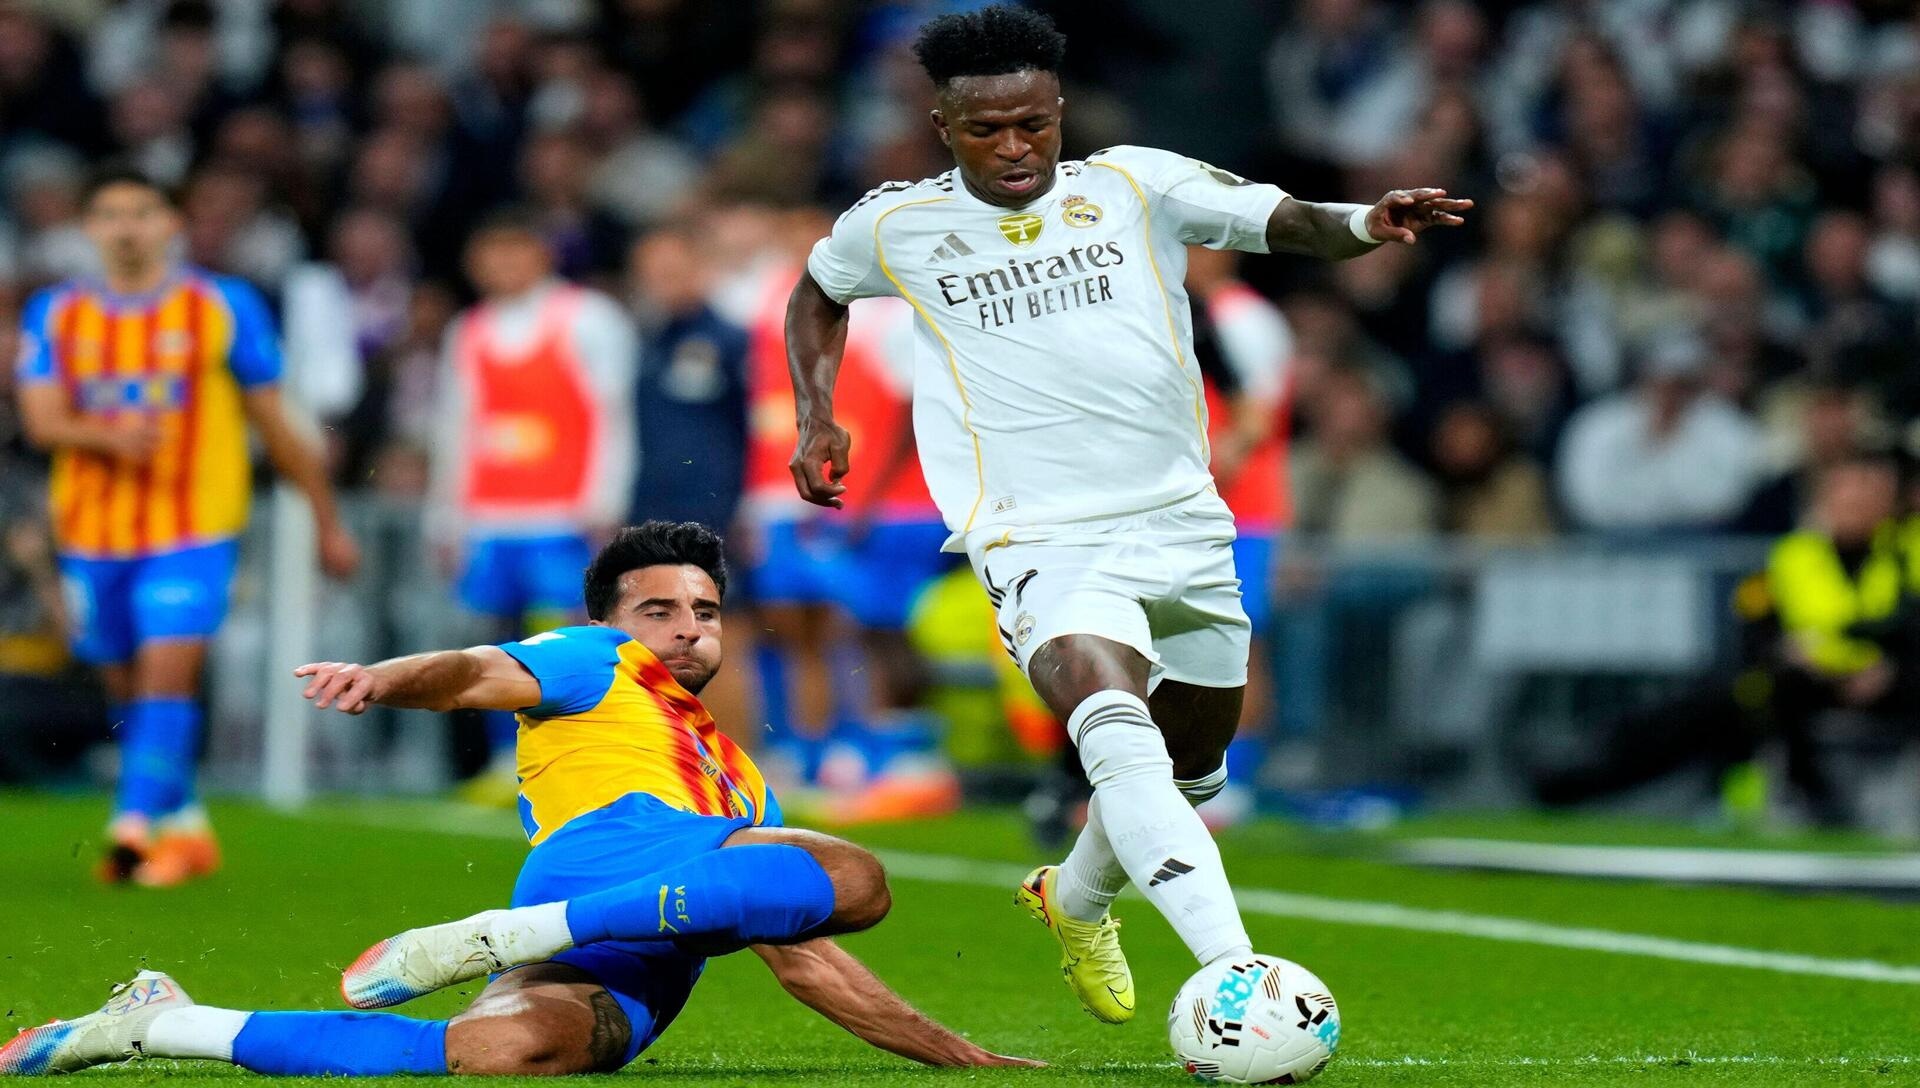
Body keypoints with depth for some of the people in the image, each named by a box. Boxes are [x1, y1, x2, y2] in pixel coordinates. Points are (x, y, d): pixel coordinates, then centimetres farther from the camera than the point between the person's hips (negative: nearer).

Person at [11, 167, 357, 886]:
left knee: (168, 671, -19)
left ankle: (135, 826, -26)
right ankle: (184, 826, 27)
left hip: (192, 531, -3)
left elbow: (275, 423, 6)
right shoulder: (54, 314, 5)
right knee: (128, 687, 11)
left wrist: (327, 521, 9)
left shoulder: (224, 308, 0)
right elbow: (41, 418, -7)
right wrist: (108, 435, -28)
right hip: (93, 533, 3)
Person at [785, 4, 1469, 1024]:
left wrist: (1367, 222, -27)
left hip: (1180, 520, 4)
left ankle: (1075, 898, 50)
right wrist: (815, 417, 13)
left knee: (1192, 763, 18)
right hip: (1040, 537, -4)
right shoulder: (893, 226, 3)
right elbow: (817, 293, 25)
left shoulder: (1137, 183, 2)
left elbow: (1288, 221, -6)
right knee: (1117, 731, -30)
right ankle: (1236, 973, -45)